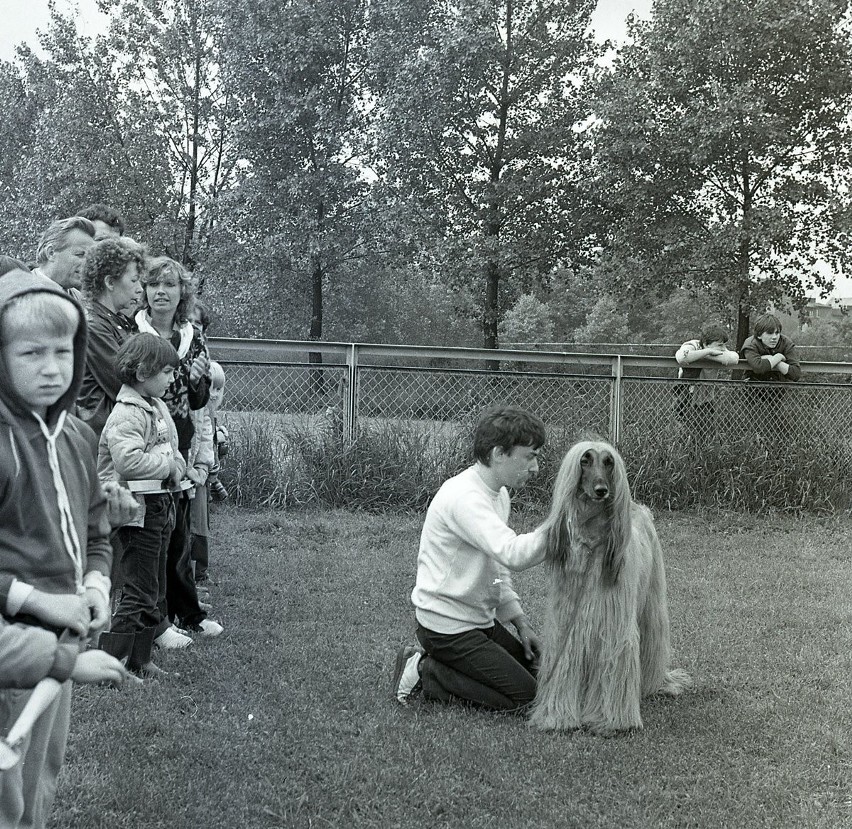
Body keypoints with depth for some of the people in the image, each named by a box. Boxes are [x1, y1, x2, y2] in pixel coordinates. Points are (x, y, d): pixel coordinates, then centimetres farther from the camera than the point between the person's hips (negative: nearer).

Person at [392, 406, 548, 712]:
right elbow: (513, 554, -38)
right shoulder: (464, 497, -24)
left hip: (481, 619, 10)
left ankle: (437, 666, 14)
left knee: (536, 672, 11)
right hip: (447, 626, -10)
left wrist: (521, 624, 9)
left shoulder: (499, 494, 8)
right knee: (521, 695, -9)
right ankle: (423, 671, 0)